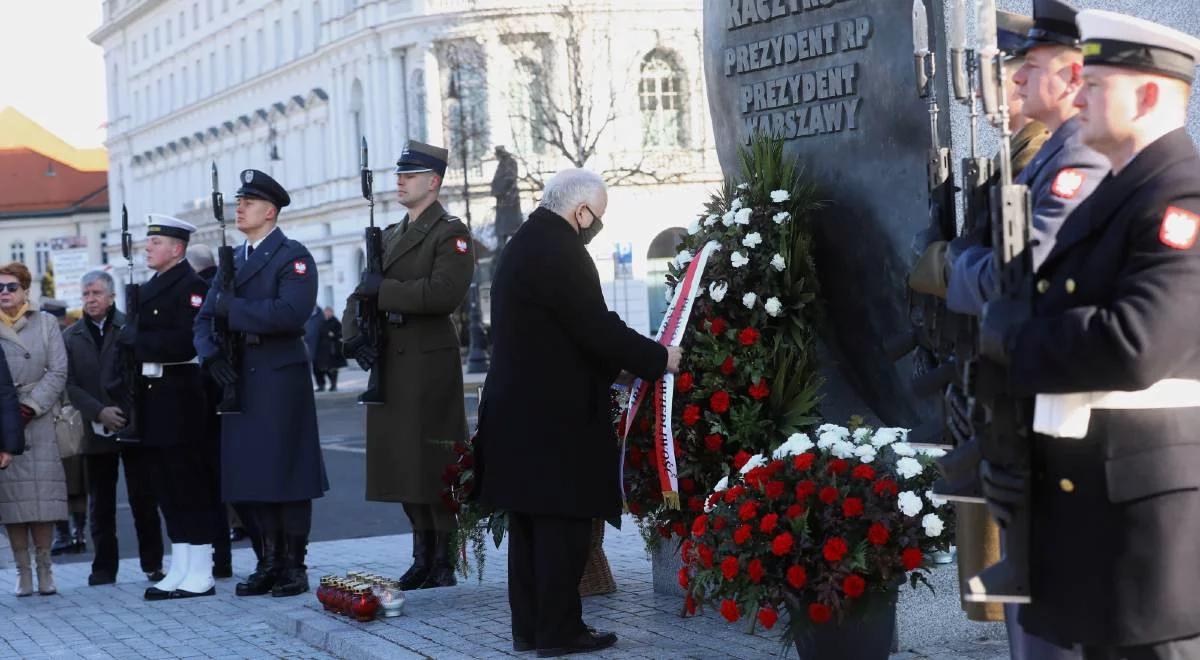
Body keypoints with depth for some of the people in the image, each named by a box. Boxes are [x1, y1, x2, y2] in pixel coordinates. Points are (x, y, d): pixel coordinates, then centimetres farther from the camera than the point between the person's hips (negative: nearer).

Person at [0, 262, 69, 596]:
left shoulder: (46, 323, 8)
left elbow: (58, 372, 2)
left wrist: (31, 406, -9)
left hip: (39, 421, 0)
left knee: (42, 493, -6)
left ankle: (44, 567, 2)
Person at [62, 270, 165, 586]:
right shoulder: (71, 337, 8)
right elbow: (70, 384, 1)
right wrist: (99, 412, -13)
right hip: (96, 430, 3)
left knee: (144, 500, 0)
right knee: (100, 505, 6)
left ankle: (153, 565, 8)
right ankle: (104, 568, 12)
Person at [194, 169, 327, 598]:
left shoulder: (293, 257, -4)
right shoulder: (232, 260, 18)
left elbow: (290, 313, -20)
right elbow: (205, 318, 15)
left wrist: (231, 308, -16)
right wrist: (211, 354, -6)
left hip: (280, 382, -7)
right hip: (239, 381, 7)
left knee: (286, 473, -3)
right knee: (246, 478, 7)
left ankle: (294, 567, 5)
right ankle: (269, 563, 17)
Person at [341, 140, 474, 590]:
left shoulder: (451, 233, -4)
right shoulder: (389, 236, 20)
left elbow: (445, 293, -19)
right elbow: (362, 294, 18)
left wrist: (383, 290, -17)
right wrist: (353, 334, -1)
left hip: (430, 363, -7)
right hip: (389, 363, 8)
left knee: (435, 463, -6)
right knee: (404, 463, 9)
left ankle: (444, 563, 1)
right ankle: (422, 557, 17)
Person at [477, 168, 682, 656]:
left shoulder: (525, 243, 15)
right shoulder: (559, 251, -17)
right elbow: (597, 328, -19)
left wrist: (617, 363, 19)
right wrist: (658, 359, -6)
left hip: (519, 410, 10)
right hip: (554, 415, -10)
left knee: (531, 523, 13)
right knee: (562, 523, -3)